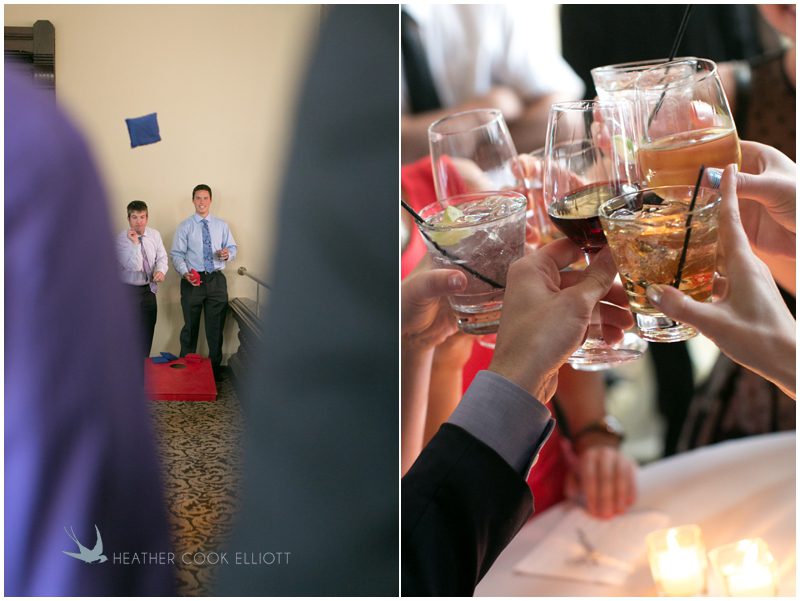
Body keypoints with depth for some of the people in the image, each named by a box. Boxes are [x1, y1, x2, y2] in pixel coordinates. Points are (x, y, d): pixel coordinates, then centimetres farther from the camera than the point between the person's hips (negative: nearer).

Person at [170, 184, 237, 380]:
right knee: (190, 326, 6)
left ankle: (215, 368, 19)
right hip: (193, 280, -2)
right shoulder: (185, 226, 1)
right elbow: (177, 254, -3)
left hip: (217, 280, 2)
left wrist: (228, 254, -13)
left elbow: (233, 248, 12)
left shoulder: (221, 225, 9)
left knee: (216, 326, 7)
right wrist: (185, 272, -21)